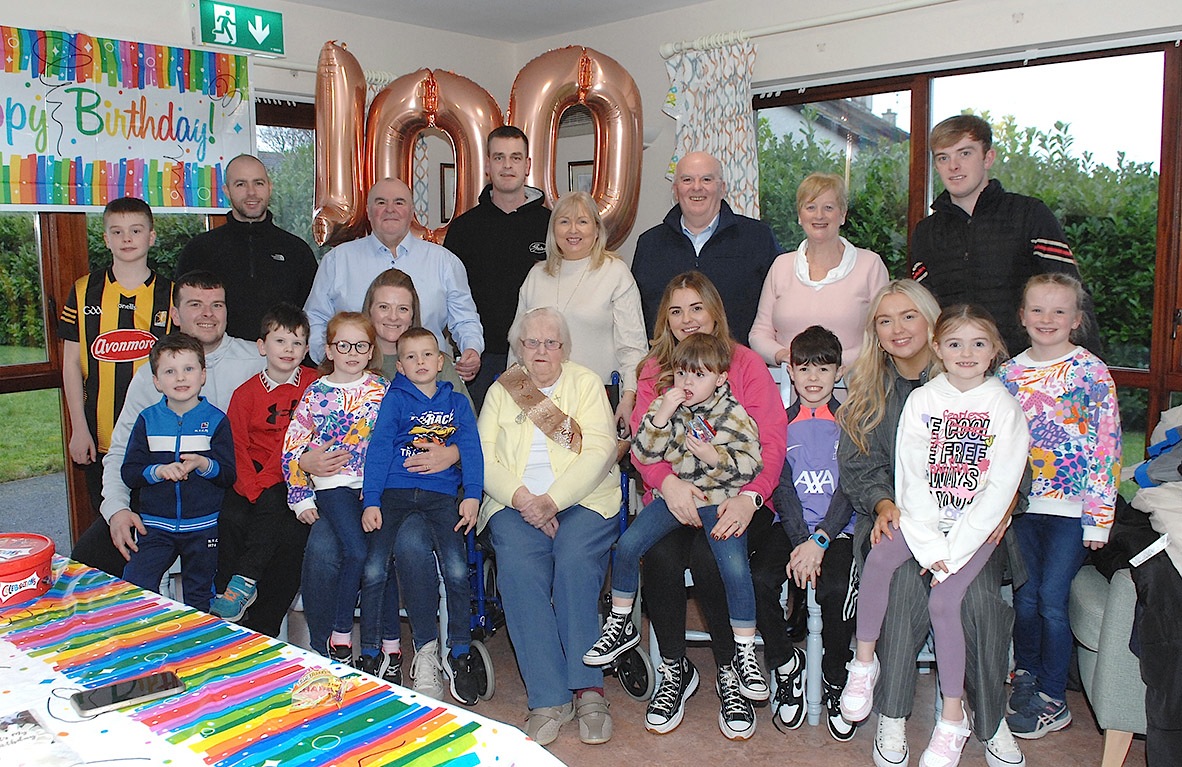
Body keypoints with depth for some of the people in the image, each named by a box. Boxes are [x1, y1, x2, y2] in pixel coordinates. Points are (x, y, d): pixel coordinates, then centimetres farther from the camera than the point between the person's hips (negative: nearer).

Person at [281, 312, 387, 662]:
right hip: (333, 485, -1)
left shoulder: (381, 388, 8)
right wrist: (302, 499, 3)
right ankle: (340, 634, -2)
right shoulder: (315, 393, 7)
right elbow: (293, 449, 8)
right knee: (356, 552, -21)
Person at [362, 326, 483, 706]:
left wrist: (472, 496, -4)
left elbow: (471, 451, 10)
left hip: (442, 495, 1)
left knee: (456, 569, -19)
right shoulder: (395, 400, 13)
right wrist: (370, 502, -4)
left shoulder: (457, 403, 17)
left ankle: (458, 653, -2)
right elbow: (378, 450, 6)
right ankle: (426, 649, -10)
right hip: (396, 493, 0)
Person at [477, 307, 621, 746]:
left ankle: (588, 689, -23)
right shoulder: (500, 392, 19)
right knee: (518, 566, -28)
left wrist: (552, 500, -15)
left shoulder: (586, 383, 12)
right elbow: (484, 457, 6)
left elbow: (599, 451, -2)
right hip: (515, 503, 1)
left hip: (582, 499, -1)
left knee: (575, 561, -31)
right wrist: (520, 498, -13)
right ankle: (548, 698, -25)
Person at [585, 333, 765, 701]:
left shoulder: (734, 415, -5)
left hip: (719, 500, -3)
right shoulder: (665, 405, 3)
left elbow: (750, 467, -7)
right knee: (627, 544, -12)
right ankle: (621, 625, 10)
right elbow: (643, 454, -4)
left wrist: (714, 456, -23)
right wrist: (661, 417, -17)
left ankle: (745, 652, -2)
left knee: (735, 567, -22)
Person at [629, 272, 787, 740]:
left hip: (734, 497, -2)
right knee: (661, 555, -29)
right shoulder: (654, 370, 14)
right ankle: (674, 668, -8)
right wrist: (668, 482, -22)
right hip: (672, 497, 2)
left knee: (707, 554, -31)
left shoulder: (746, 364, 6)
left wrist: (749, 497, -22)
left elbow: (771, 442, -4)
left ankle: (730, 672, -10)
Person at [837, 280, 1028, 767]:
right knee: (908, 582, -31)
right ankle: (892, 721, -17)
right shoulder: (868, 390, 11)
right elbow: (857, 467, 7)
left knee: (978, 595, -29)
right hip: (897, 518, 1)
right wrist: (883, 503, -13)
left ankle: (993, 721, -7)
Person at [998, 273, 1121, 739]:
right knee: (1025, 596, 7)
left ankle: (1053, 700, 11)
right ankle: (1025, 676, 29)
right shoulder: (1009, 372, 5)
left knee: (1051, 600, -4)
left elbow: (1106, 447, -6)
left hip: (1071, 506, -3)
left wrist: (1098, 517, -9)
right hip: (1021, 503, 3)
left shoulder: (1092, 374, -5)